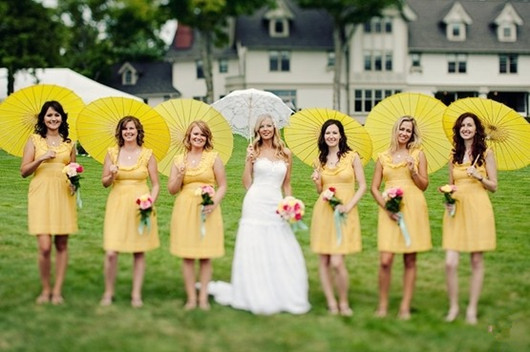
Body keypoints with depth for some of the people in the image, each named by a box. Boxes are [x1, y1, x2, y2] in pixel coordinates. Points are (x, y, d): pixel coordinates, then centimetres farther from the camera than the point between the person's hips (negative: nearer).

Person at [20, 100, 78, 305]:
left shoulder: (68, 143, 12)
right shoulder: (35, 140, 5)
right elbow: (24, 171, 1)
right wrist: (41, 159, -14)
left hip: (63, 195, 2)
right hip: (41, 195, -2)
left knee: (61, 244, 3)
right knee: (44, 246, -9)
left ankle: (57, 290, 12)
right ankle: (45, 289, 9)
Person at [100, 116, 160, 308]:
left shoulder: (147, 155, 1)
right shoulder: (112, 153, 4)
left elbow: (156, 185, 5)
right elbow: (104, 182, 9)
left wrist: (150, 203, -11)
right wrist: (111, 175, -12)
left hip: (140, 205, 0)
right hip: (117, 205, 0)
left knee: (139, 252, 5)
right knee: (111, 252, -6)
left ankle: (136, 294, 16)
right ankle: (108, 292, 11)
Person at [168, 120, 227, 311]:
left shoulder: (213, 157, 3)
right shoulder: (179, 159, 9)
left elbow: (222, 186, 2)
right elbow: (172, 189, 10)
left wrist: (214, 203, -14)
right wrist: (180, 175, -8)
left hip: (207, 210, -1)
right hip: (184, 209, 2)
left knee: (206, 255, 2)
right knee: (187, 255, 2)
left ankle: (204, 297, 10)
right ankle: (191, 298, 10)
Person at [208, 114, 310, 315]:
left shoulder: (285, 154, 10)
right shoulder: (254, 151, 4)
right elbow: (247, 184, 2)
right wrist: (249, 161, -7)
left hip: (276, 206, 2)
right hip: (256, 204, -2)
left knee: (283, 254, 0)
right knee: (254, 253, 0)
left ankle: (283, 296, 11)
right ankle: (257, 297, 8)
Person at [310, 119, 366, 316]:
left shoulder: (352, 157, 0)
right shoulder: (320, 160, 11)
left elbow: (362, 186, 0)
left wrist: (348, 206, -11)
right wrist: (317, 183, -4)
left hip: (345, 213, -4)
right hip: (323, 211, 4)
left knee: (337, 262, -13)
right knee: (323, 261, 2)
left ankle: (343, 302, 5)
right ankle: (331, 303, 11)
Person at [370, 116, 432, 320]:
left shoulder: (418, 154, 8)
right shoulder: (383, 157, 10)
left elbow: (424, 185, 8)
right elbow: (374, 188, 8)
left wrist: (413, 172, -10)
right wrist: (386, 207, -6)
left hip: (413, 209, 0)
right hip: (389, 211, 0)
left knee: (410, 259, 2)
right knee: (385, 260, -8)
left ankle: (405, 306, 9)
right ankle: (383, 304, 6)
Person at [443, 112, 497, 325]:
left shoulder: (486, 154, 4)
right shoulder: (455, 156, 13)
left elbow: (494, 186, 3)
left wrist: (478, 176, -13)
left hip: (478, 209, -2)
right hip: (456, 209, 3)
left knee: (477, 261, 1)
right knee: (450, 263, -7)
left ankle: (472, 308, 11)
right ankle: (453, 307, 8)